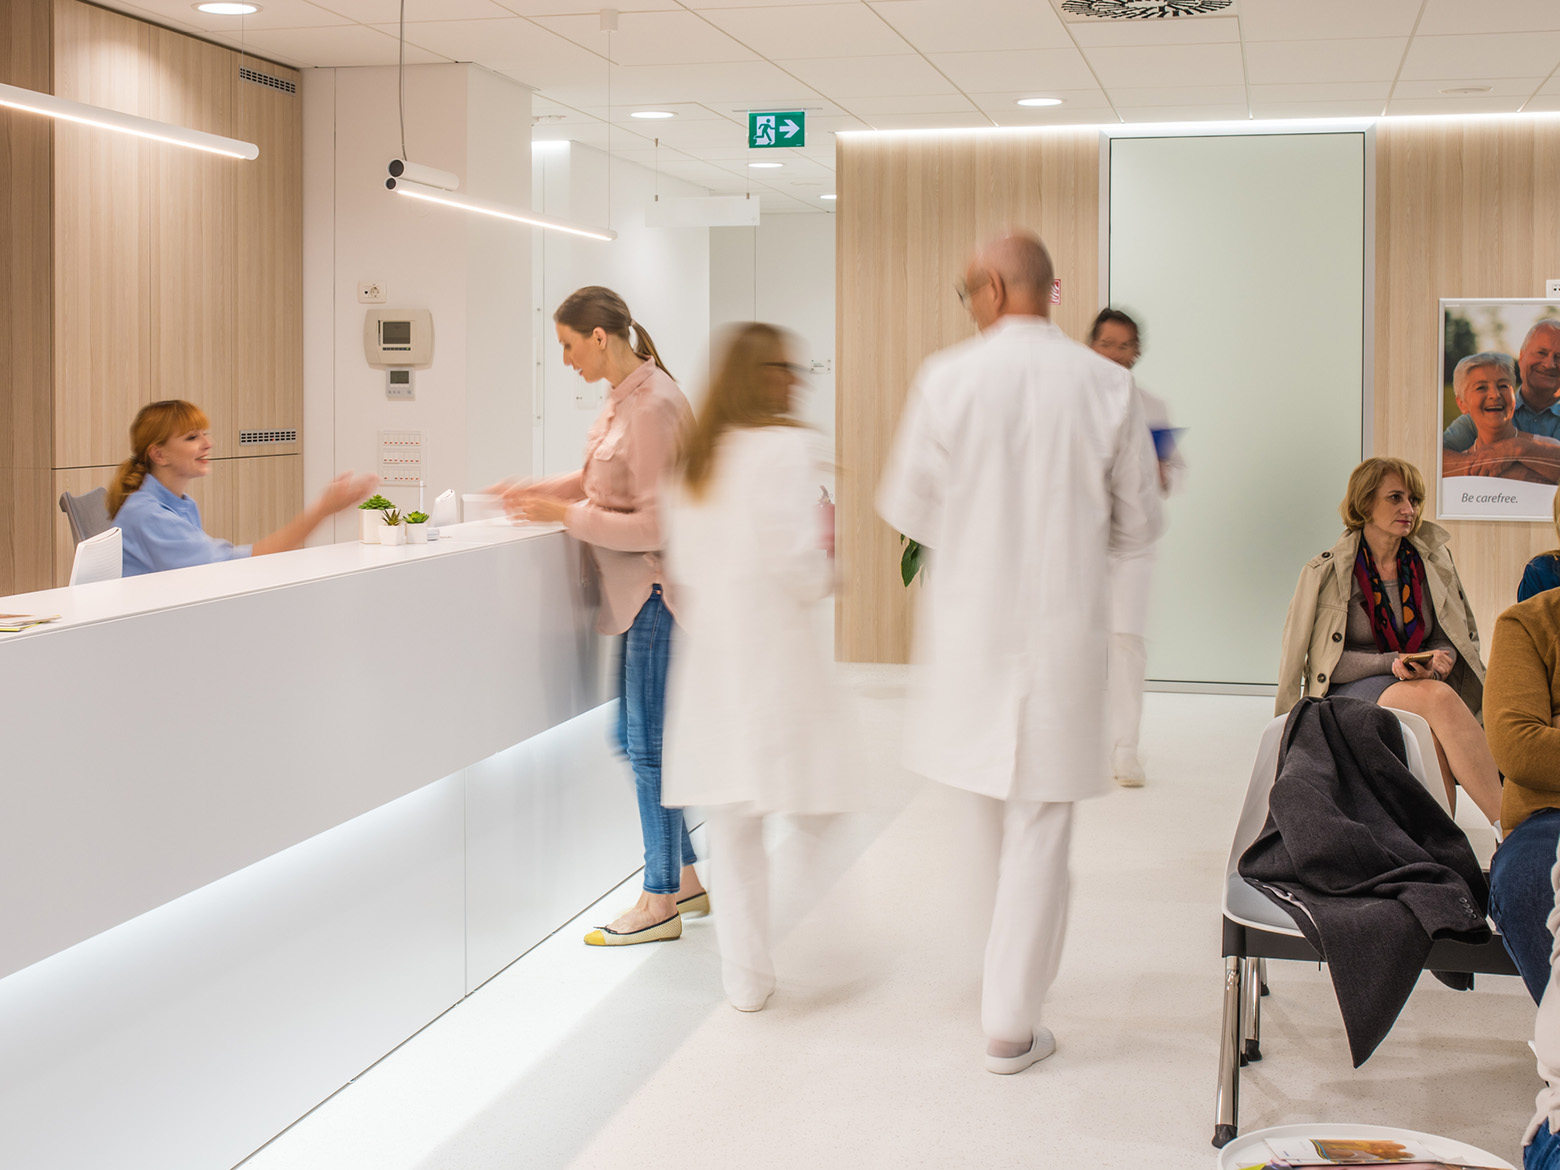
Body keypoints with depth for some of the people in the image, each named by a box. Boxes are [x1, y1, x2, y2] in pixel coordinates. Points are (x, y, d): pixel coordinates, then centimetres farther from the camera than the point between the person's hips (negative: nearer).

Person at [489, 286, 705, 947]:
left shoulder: (653, 407, -21)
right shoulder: (622, 397, 9)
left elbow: (654, 525, -23)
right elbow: (597, 481, 23)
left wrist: (566, 514, -17)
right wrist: (537, 491, 10)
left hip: (658, 590, -10)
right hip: (639, 593, 10)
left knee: (649, 744, -1)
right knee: (634, 738, 15)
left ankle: (660, 904, 11)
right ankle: (684, 879, 28)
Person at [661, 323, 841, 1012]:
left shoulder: (695, 457, 9)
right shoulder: (784, 447, -10)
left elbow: (681, 565, 9)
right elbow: (797, 563, -16)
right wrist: (828, 550, 3)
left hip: (710, 654, 6)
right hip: (776, 649, -6)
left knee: (731, 824, 9)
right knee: (808, 809, 4)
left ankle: (746, 977, 14)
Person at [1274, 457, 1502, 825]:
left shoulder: (1433, 561, 9)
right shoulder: (1325, 571, -2)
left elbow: (1457, 638, 14)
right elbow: (1316, 658, -4)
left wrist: (1439, 660, -11)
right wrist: (1391, 664, -18)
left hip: (1424, 686, 4)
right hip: (1348, 695, -4)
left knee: (1435, 736, -35)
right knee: (1438, 697, -34)